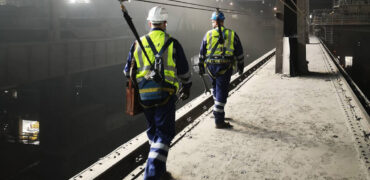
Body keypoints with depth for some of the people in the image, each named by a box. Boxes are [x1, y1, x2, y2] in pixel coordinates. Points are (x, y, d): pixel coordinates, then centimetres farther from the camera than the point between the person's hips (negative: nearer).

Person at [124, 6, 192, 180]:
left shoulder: (138, 43, 8)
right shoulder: (172, 43, 1)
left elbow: (128, 71, 14)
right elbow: (183, 71, 7)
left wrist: (134, 88, 32)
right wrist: (186, 87, 24)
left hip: (144, 95, 4)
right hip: (165, 95, -3)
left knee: (153, 131, 20)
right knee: (164, 134, -1)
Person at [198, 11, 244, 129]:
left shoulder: (208, 34, 5)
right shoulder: (232, 35, 4)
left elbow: (202, 53, 8)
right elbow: (239, 53, 7)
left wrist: (201, 68, 17)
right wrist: (240, 67, 19)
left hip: (210, 67, 2)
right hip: (225, 68, -2)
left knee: (216, 88, 25)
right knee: (222, 92, -2)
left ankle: (218, 111, 35)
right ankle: (219, 121, -2)